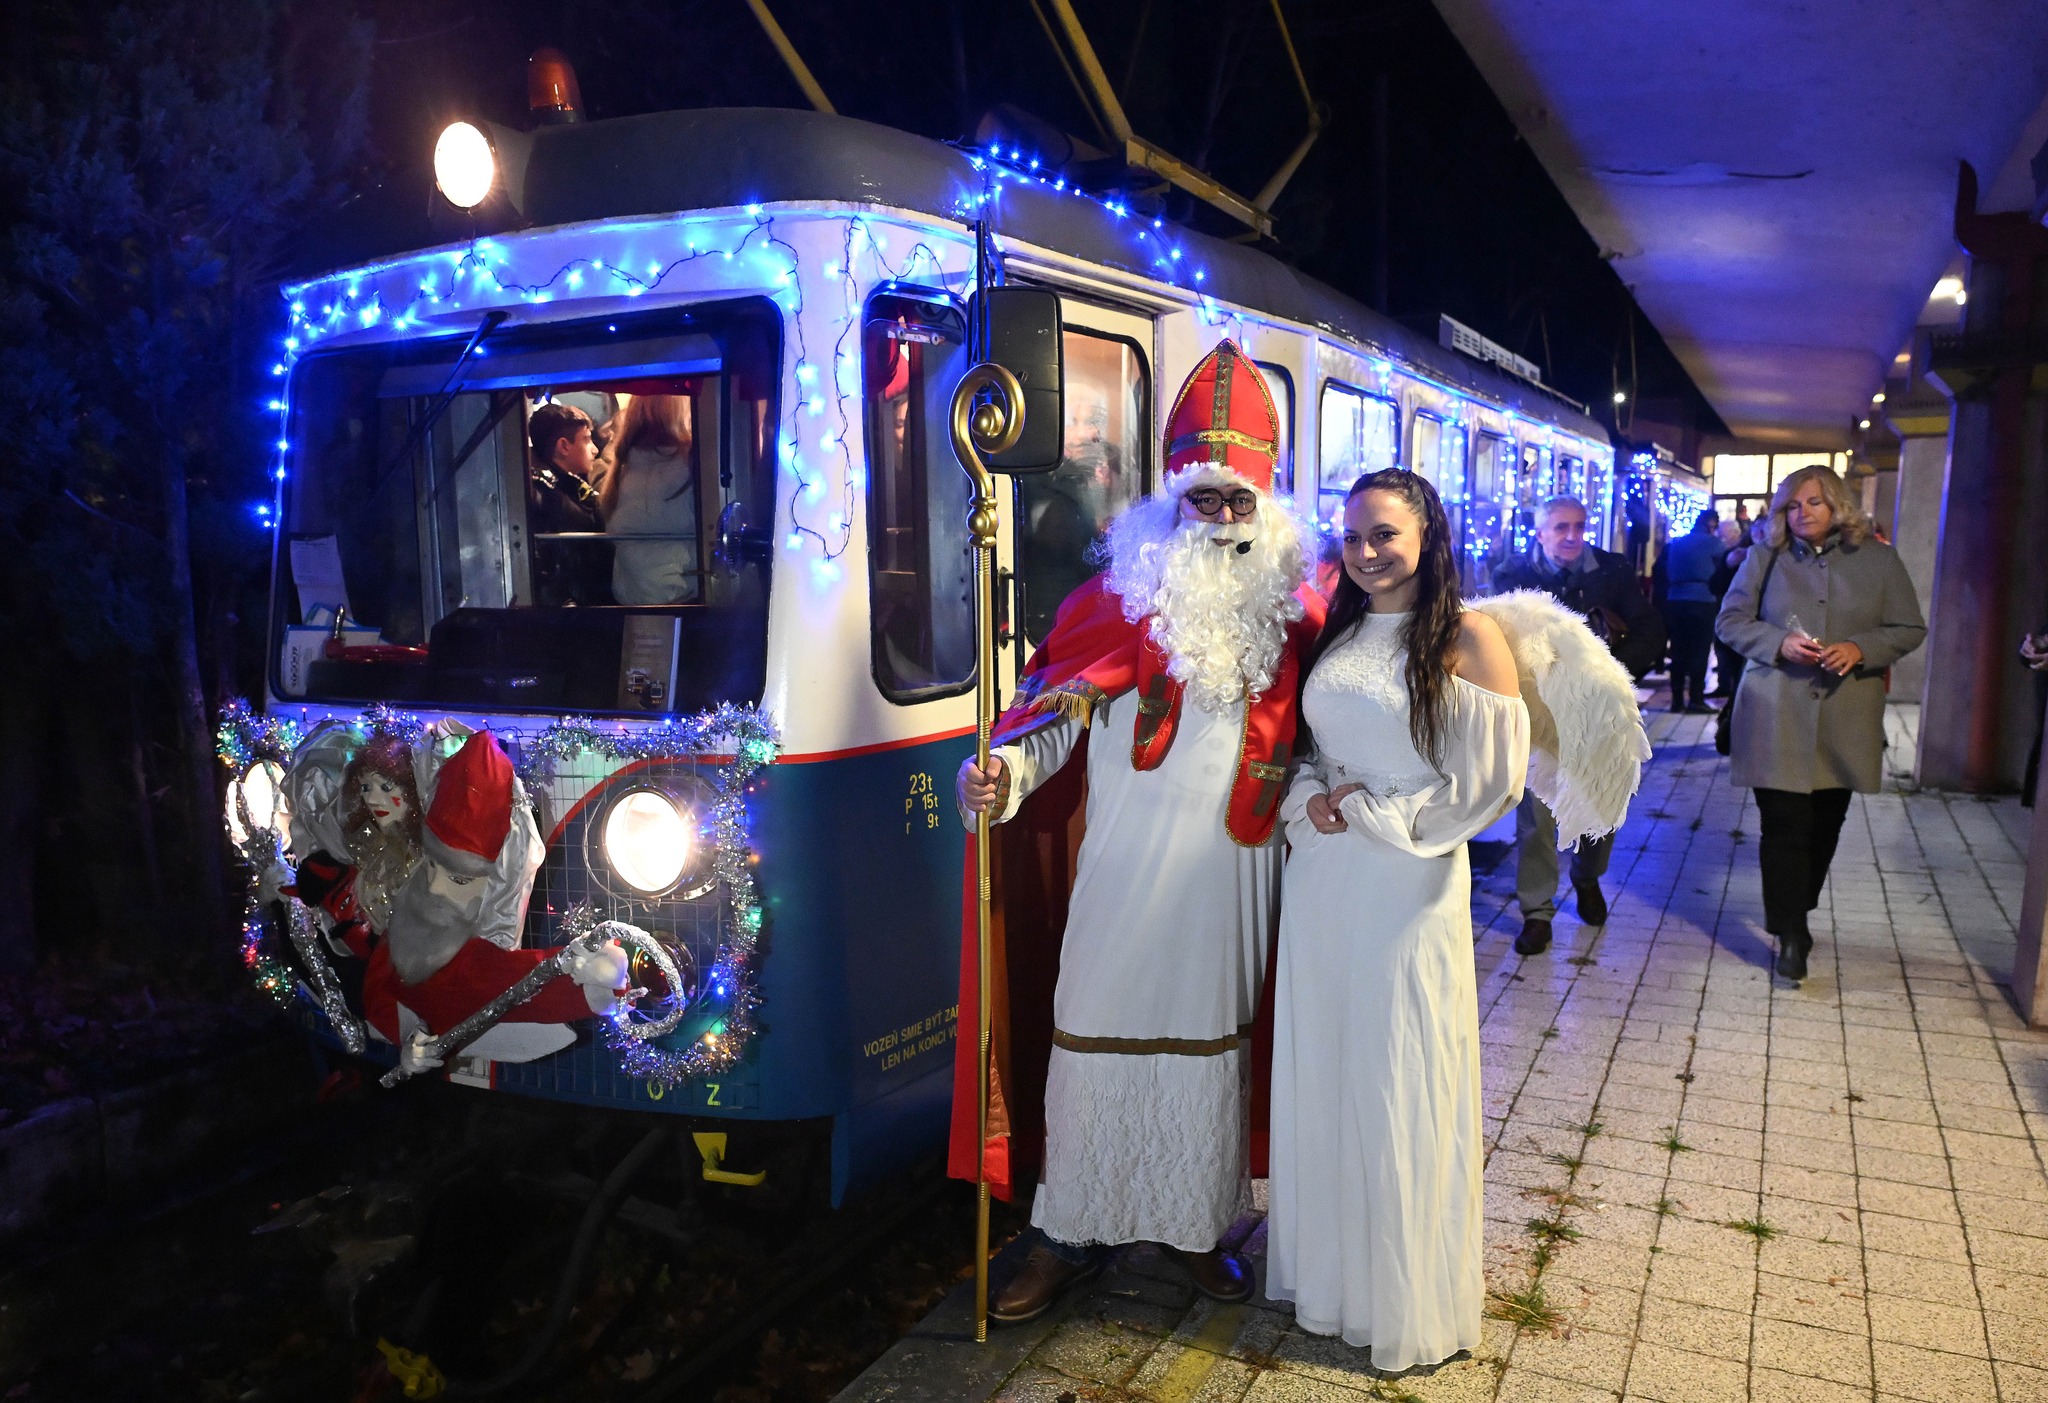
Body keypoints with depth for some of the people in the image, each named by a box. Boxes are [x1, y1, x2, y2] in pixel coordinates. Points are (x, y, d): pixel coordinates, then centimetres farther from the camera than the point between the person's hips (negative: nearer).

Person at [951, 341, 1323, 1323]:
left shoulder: (1292, 607, 5)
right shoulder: (1125, 595, -2)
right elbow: (1055, 709, -8)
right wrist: (1005, 771, -26)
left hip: (1231, 881, 2)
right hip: (1125, 874, -2)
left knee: (1211, 1047, 13)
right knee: (1096, 1040, 6)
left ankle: (1198, 1227, 33)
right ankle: (1069, 1234, 23)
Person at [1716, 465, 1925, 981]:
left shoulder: (1877, 558, 5)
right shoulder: (1765, 559, 4)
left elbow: (1910, 629, 6)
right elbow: (1730, 620, 5)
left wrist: (1860, 649, -14)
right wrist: (1780, 643, -14)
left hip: (1845, 719, 2)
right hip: (1777, 716, -2)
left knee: (1825, 823, 12)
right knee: (1785, 824, -6)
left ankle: (1794, 914, 30)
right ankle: (1791, 934, 1)